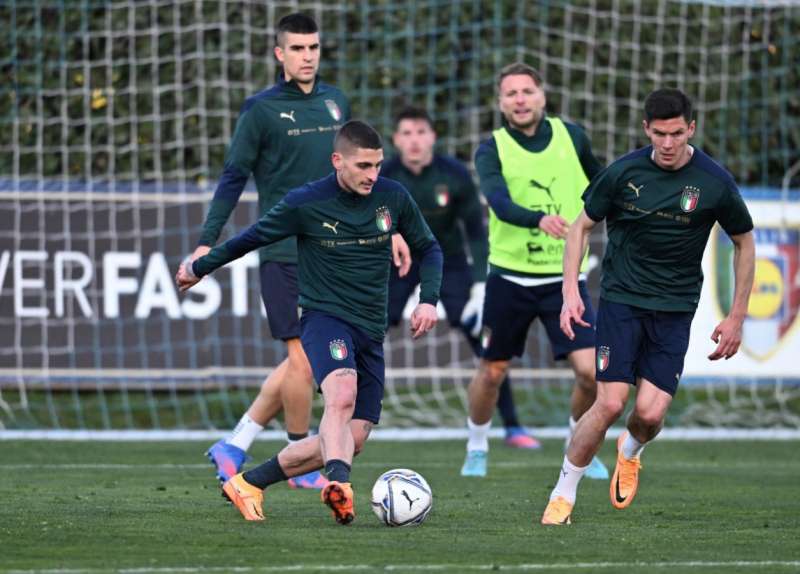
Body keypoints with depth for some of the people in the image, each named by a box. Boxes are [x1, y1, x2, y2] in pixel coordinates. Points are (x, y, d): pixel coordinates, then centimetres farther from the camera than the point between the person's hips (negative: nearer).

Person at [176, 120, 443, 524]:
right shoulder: (306, 204, -9)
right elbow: (252, 238, 6)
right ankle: (339, 485, -55)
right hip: (325, 316, -5)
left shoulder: (394, 198, 0)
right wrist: (198, 268, 17)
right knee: (342, 394, -36)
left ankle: (248, 485, 15)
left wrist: (428, 300, -1)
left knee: (353, 439, 1)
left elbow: (428, 249, 15)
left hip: (372, 331, 5)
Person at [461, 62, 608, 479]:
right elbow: (499, 202, -28)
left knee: (589, 371, -11)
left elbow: (599, 182, 19)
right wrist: (539, 220, -45)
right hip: (509, 278, -1)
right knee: (492, 371, 9)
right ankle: (477, 449, 33)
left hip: (565, 277, 1)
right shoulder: (492, 151, -9)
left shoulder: (571, 137, 0)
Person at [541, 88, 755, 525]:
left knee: (651, 413, -11)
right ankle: (563, 496, 3)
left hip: (675, 309, 0)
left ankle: (630, 451, 27)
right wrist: (571, 292, -5)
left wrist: (736, 318, 6)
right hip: (620, 298, 0)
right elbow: (582, 227, 6)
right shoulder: (623, 172, -7)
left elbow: (744, 243, 7)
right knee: (610, 404, -14)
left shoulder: (714, 183, -7)